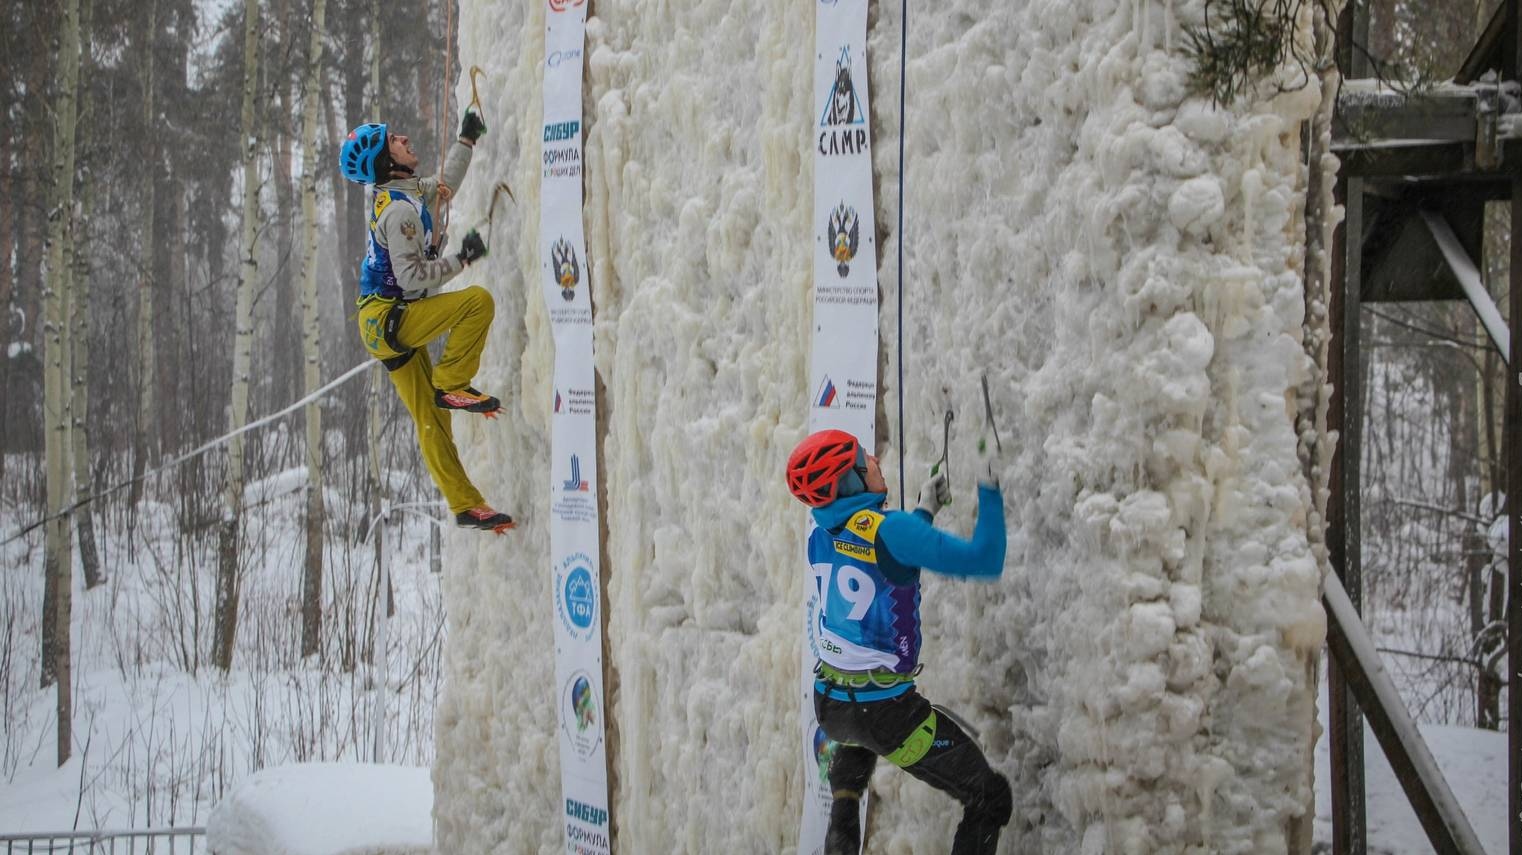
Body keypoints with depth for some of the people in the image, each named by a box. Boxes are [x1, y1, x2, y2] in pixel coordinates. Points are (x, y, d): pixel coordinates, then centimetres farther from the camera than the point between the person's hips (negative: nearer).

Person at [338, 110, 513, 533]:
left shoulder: (405, 192, 11)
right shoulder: (399, 209, -19)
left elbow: (442, 187, 32)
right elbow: (413, 277, -23)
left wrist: (466, 141, 34)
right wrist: (462, 258, -17)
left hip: (384, 325, 9)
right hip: (390, 320, -9)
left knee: (431, 420, 8)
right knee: (478, 300, -20)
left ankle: (465, 504, 9)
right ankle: (451, 384, -12)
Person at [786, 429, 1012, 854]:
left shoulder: (820, 532, 3)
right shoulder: (891, 530, -21)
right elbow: (985, 561, -21)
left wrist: (924, 510, 25)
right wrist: (990, 493, -10)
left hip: (829, 704, 7)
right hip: (886, 712, -7)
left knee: (855, 738, 45)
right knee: (991, 799, 5)